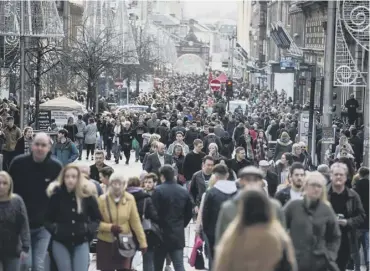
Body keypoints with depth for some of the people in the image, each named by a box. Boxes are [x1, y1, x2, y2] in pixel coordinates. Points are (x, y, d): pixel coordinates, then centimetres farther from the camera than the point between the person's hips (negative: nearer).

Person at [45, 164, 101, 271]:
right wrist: (54, 228, -16)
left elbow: (97, 218, 8)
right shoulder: (56, 195, -8)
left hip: (81, 243, 1)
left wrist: (89, 229, -8)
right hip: (60, 242, -1)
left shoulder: (87, 195, -4)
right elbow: (47, 219, 1)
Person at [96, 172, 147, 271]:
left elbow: (135, 221, -2)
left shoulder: (129, 199, -6)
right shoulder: (102, 199, -10)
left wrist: (142, 242, -4)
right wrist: (110, 227, -24)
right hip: (106, 243, -1)